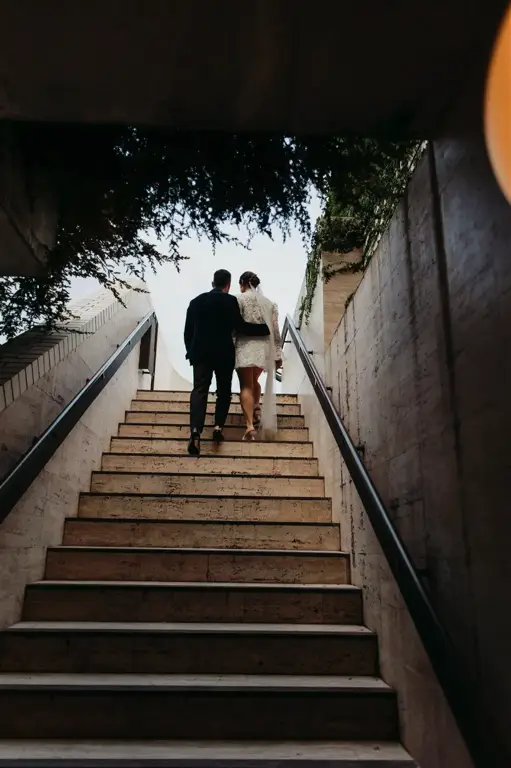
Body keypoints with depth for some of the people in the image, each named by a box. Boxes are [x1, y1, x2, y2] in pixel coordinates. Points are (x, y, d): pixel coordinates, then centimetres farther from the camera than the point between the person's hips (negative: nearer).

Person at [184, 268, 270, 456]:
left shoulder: (196, 301, 11)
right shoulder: (230, 300, -3)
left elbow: (188, 331, 12)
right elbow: (240, 327, -9)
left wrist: (190, 351, 23)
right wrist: (265, 328, 0)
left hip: (200, 352, 3)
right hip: (224, 353, -3)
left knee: (199, 390, -4)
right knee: (223, 391, 14)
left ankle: (195, 431, -21)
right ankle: (218, 426, 4)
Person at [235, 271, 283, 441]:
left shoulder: (240, 298, 1)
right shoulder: (269, 302, 15)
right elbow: (275, 330, 10)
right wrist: (278, 354, 11)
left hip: (246, 346, -4)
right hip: (264, 347, 5)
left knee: (246, 385, -7)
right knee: (254, 380, 25)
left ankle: (250, 426, -19)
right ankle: (256, 410, 7)